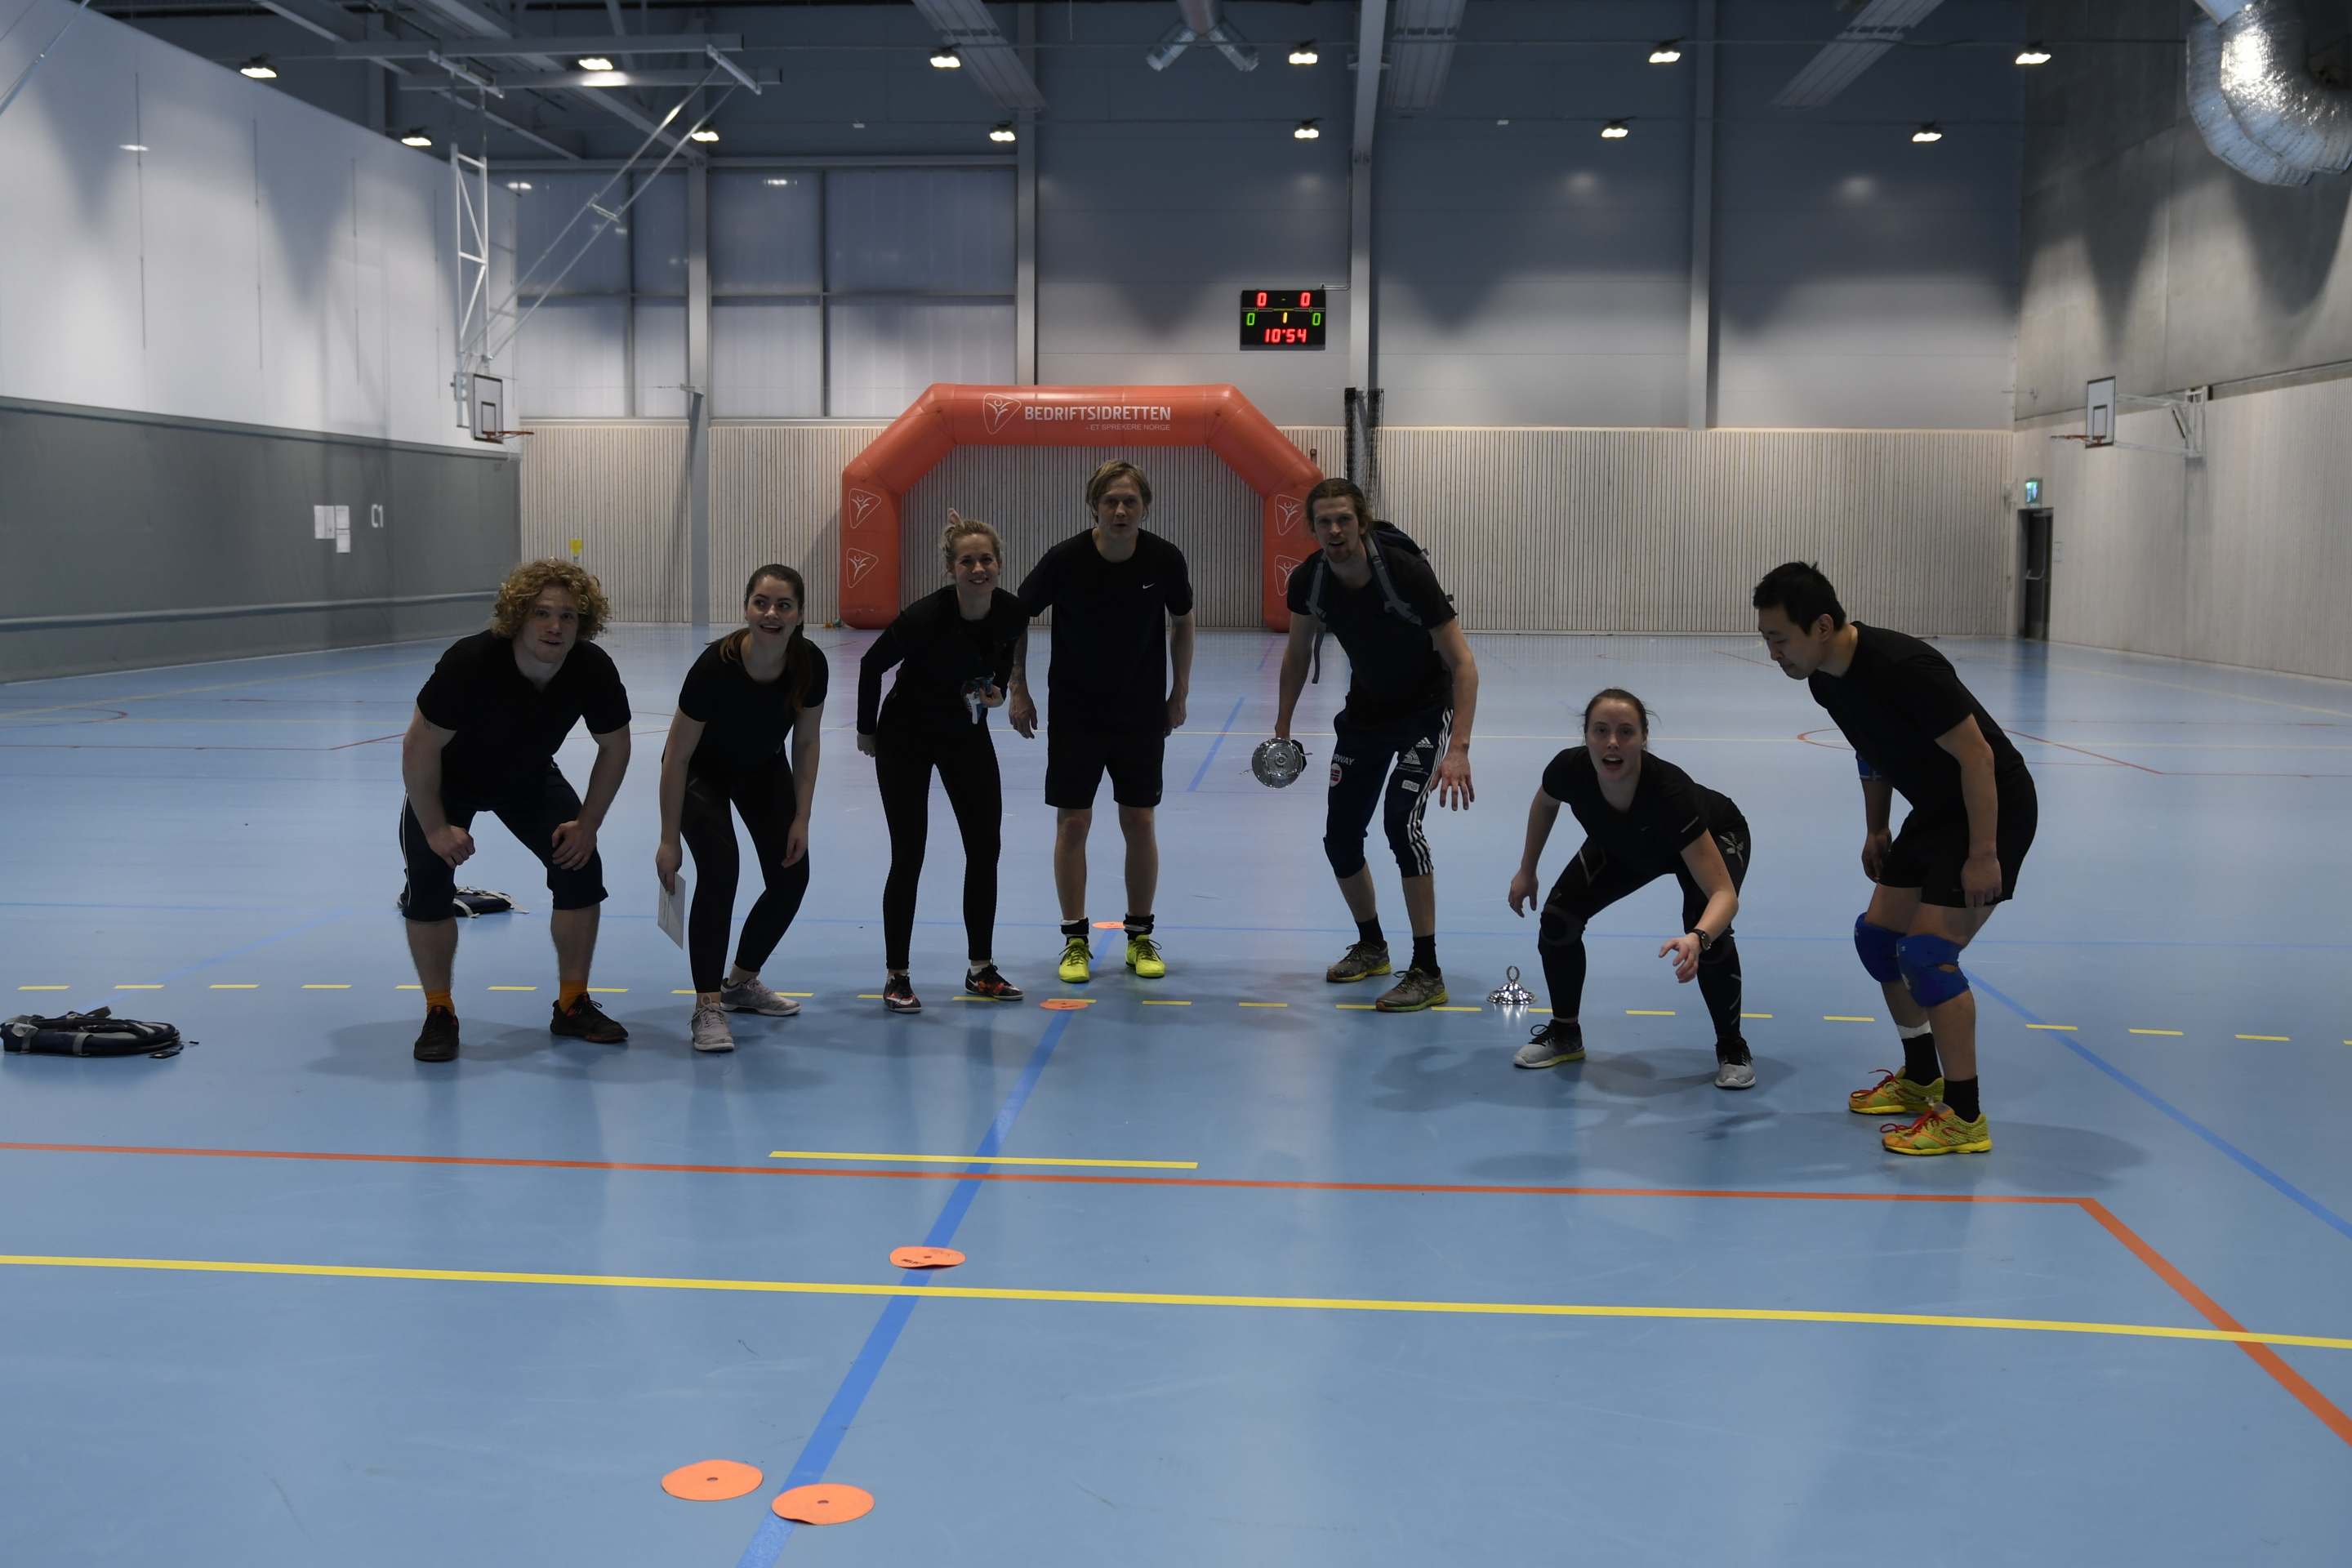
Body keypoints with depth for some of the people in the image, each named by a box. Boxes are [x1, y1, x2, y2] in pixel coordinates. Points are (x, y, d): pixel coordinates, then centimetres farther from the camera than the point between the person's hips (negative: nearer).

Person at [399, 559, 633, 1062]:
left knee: (581, 866, -9)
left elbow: (615, 748, -8)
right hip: (449, 779, -3)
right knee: (429, 878, -18)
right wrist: (435, 828, -23)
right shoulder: (470, 662, -37)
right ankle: (439, 1014, 0)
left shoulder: (594, 671, -26)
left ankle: (572, 1006, 6)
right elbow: (419, 747, -27)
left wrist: (588, 824, -10)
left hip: (530, 778, 3)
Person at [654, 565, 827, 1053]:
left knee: (792, 877, -3)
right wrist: (669, 841, -21)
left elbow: (805, 742, -7)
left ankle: (742, 983, 21)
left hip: (764, 769, 5)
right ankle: (707, 1008, -16)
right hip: (702, 772, -5)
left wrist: (800, 819, -9)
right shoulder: (716, 666, -36)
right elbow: (676, 758, -25)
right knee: (719, 869, -24)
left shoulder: (810, 664, -25)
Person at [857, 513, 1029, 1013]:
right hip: (906, 740, -5)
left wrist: (998, 688, -10)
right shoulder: (923, 619, -30)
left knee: (985, 849, 3)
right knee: (908, 859, -5)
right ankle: (897, 976, 8)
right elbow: (871, 666, -13)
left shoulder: (1013, 614, -16)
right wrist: (867, 729, -3)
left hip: (968, 736, 5)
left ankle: (981, 969, 17)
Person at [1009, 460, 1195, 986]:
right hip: (1074, 714, -1)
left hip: (1143, 714, 1)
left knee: (1140, 823, 3)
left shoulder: (1165, 560, -12)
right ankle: (1075, 940, 12)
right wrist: (1018, 690, -2)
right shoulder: (1064, 560, -16)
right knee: (1072, 823, 0)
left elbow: (1182, 620, 7)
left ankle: (1141, 937, 18)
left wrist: (1179, 691, 7)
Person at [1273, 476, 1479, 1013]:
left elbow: (1462, 662, -29)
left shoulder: (1406, 574, -30)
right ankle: (1371, 947, 31)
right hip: (1364, 712, 5)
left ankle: (1427, 973, -15)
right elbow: (1298, 651, 6)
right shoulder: (1309, 581, -15)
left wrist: (1458, 749, -38)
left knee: (1400, 820, -23)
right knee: (1339, 837, 4)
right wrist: (1282, 727, 7)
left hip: (1426, 711, -5)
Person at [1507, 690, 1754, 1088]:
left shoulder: (1669, 790, -45)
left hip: (1716, 837, -4)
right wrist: (1527, 870, 3)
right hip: (1623, 847, 4)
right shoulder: (1570, 769, -34)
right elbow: (1545, 803, -4)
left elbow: (1725, 894, -46)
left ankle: (1732, 1048, -3)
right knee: (1558, 918, -11)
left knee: (1709, 934, -29)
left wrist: (1698, 938, -66)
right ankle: (1565, 1033, 15)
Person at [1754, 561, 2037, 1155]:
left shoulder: (1903, 667, -30)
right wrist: (1876, 829, 19)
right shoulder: (1825, 679, -3)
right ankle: (1920, 1080, 29)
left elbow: (1976, 754, -27)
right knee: (1877, 935, 11)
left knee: (1928, 951, -16)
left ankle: (1964, 1118, -6)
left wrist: (1983, 855, -25)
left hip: (1993, 809, -9)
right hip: (1934, 812, 9)